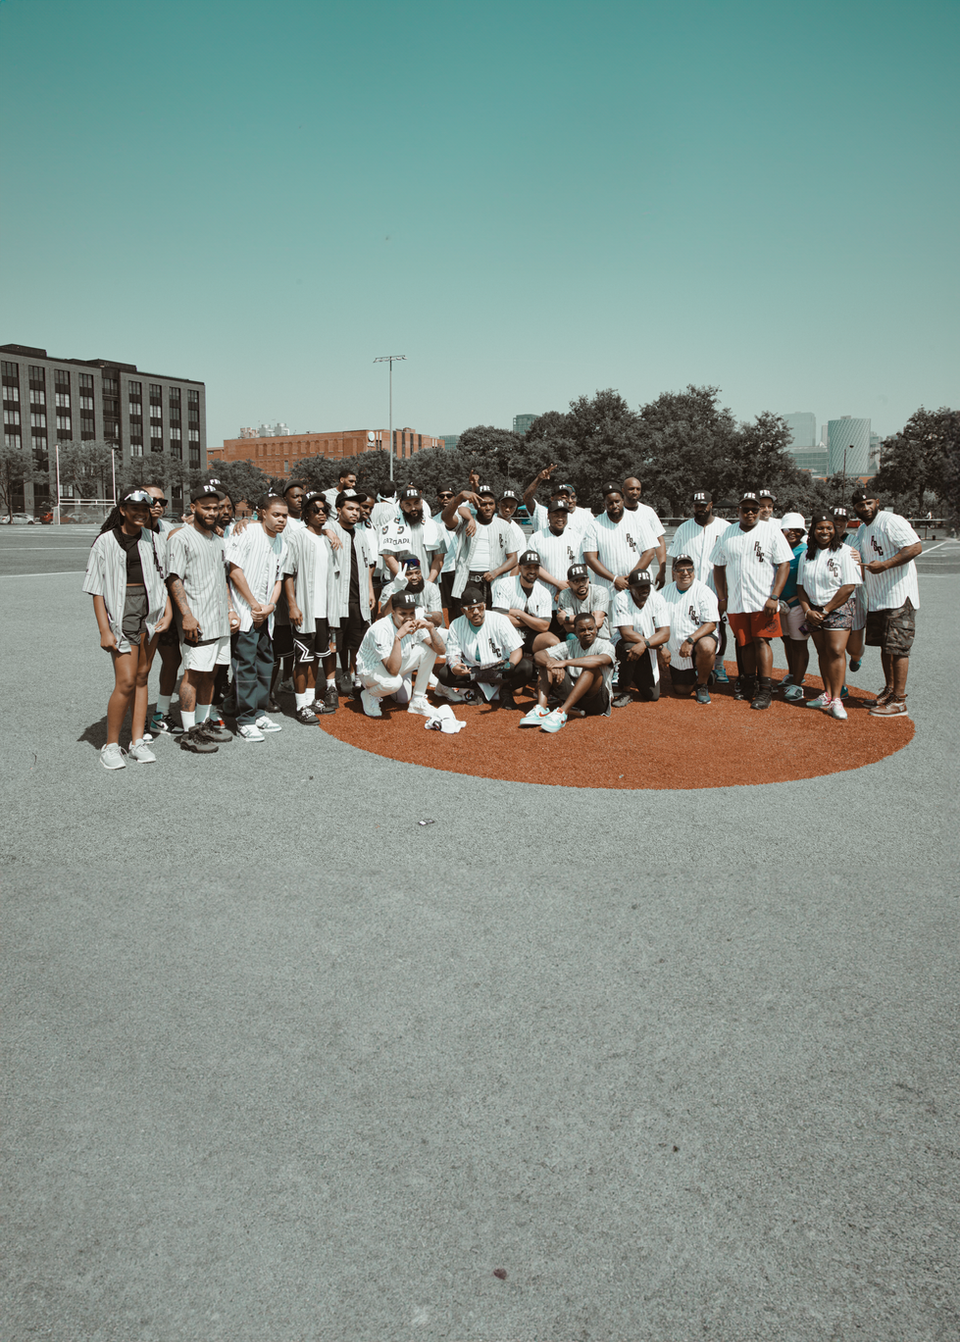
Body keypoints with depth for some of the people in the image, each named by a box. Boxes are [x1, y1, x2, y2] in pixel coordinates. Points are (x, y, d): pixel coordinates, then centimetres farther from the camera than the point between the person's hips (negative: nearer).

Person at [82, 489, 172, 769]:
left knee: (142, 677, 8)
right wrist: (104, 630, -8)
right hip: (121, 613, -4)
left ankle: (137, 741, 15)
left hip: (150, 614, 4)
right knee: (126, 681, -10)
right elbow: (97, 590, -3)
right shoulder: (106, 542, -1)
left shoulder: (155, 541, 9)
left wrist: (168, 612, -1)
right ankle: (111, 745, 4)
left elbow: (165, 578, 13)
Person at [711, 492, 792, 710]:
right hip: (736, 602, 4)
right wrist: (721, 597, 7)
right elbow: (719, 567, 16)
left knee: (761, 641, -9)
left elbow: (784, 565, -4)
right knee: (745, 643, 7)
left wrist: (774, 597, -12)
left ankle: (765, 691, -9)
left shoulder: (772, 532, 1)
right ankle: (750, 686, 16)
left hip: (763, 601, -3)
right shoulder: (727, 534, 12)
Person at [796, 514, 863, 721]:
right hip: (813, 611, 5)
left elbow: (849, 587, -12)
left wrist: (825, 610, -12)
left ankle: (836, 699, -13)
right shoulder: (806, 555, 10)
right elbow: (801, 585, 11)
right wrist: (808, 610, -4)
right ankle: (827, 694, 14)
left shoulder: (844, 552, -6)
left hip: (838, 609, -5)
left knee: (836, 651, -13)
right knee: (822, 652, 7)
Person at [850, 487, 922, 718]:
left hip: (899, 596, -9)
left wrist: (884, 565, -25)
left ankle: (899, 701, -5)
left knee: (897, 647, -8)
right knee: (884, 646, 15)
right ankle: (889, 689, 28)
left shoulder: (891, 521, -12)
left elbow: (915, 548, -23)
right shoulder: (861, 531, 16)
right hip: (876, 598, 9)